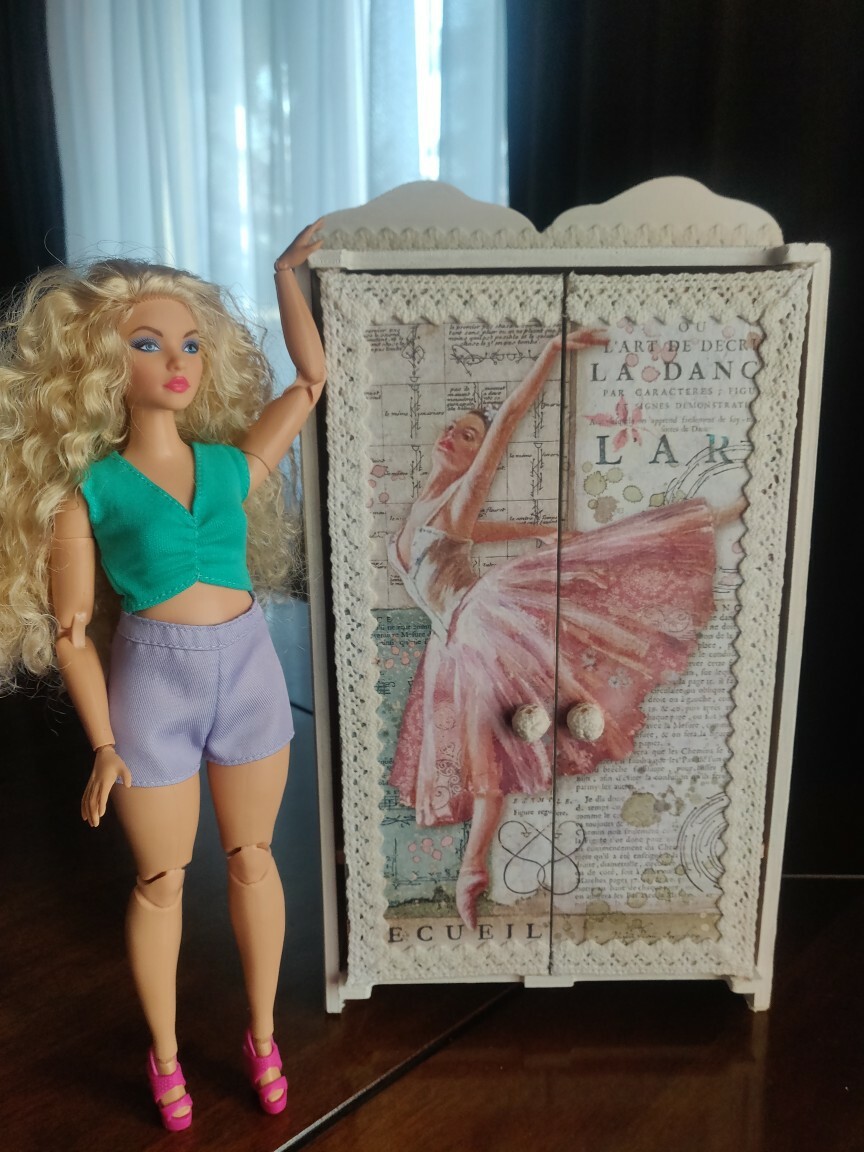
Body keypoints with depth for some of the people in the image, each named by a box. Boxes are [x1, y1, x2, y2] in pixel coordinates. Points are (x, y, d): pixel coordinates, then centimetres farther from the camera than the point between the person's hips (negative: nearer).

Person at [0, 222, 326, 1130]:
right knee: (159, 880, 14)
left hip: (247, 666, 3)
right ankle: (164, 1055, 38)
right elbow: (73, 630, -6)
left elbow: (313, 379, 3)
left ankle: (261, 1036, 38)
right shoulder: (89, 489, -7)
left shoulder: (232, 462, 1)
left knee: (252, 859, 16)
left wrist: (286, 272, 6)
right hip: (152, 680, -2)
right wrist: (104, 745, -7)